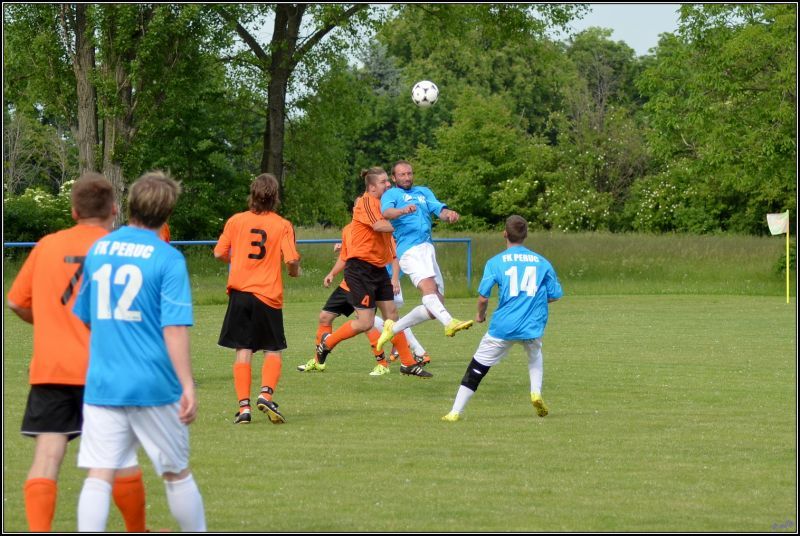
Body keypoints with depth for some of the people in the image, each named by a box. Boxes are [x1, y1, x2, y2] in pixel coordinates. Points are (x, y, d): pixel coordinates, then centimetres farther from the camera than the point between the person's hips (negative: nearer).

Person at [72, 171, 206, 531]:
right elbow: (174, 328, -15)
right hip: (153, 386, -3)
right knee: (177, 473, 11)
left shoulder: (97, 250, 7)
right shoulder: (167, 258, -8)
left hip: (102, 383, 3)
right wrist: (188, 386, -14)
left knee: (99, 475, -2)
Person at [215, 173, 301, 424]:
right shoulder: (282, 225, -4)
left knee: (243, 352, 4)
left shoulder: (236, 221, 2)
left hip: (240, 292, 1)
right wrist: (295, 271, 12)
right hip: (268, 295, -1)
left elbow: (219, 253, 5)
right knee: (273, 351, 11)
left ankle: (244, 406, -5)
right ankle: (266, 394, -12)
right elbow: (292, 259, -11)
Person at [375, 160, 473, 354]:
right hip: (410, 249, -7)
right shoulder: (391, 194, 10)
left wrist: (448, 214, -15)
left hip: (428, 248, 7)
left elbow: (439, 209, 10)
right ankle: (450, 323, -54)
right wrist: (403, 210, -34)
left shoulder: (424, 192, 26)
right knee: (428, 286, -30)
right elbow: (386, 212, -12)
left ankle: (394, 328, 15)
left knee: (436, 304, 5)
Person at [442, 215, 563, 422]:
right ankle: (536, 392, 13)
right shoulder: (541, 262, 6)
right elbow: (554, 295, 9)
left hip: (503, 327, -2)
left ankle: (455, 412, 7)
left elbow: (483, 297, -6)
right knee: (535, 356, 34)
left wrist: (480, 315, 14)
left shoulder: (496, 262, -2)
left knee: (476, 369, 8)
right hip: (532, 327, 2)